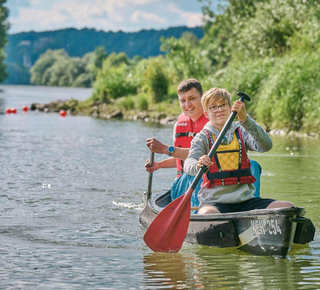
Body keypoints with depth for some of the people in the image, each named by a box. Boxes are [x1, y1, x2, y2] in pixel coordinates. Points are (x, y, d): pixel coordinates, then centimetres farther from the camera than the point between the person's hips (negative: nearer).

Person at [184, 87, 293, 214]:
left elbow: (266, 145, -9)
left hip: (246, 199, 4)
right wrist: (198, 165, -39)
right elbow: (189, 163, -14)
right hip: (214, 201, -3)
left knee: (287, 207, -17)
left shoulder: (241, 132, 12)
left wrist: (245, 119, -21)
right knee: (207, 214, -40)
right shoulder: (202, 138, 5)